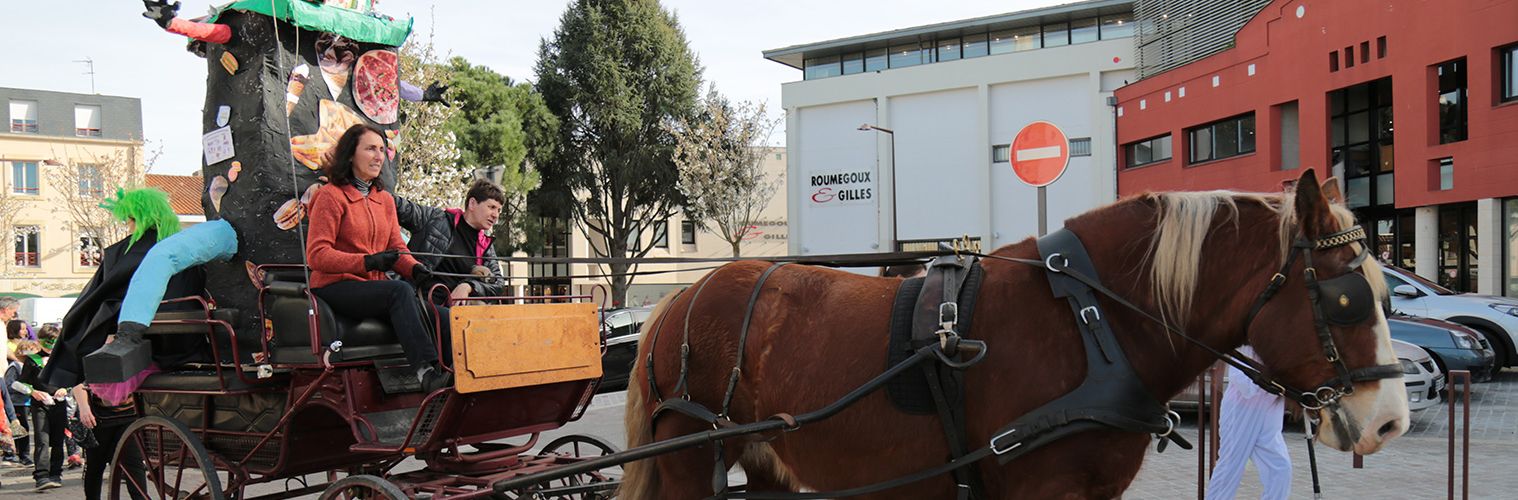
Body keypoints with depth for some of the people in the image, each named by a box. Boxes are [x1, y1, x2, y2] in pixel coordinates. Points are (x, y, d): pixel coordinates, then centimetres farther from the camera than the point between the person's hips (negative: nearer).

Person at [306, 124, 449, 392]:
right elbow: (317, 254, -11)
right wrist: (367, 261, -24)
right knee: (400, 291, -33)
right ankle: (426, 370, -42)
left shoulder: (385, 199, 19)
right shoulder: (330, 196, -3)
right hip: (335, 288, -5)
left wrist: (414, 267, -9)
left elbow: (396, 247, 15)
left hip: (374, 286, 6)